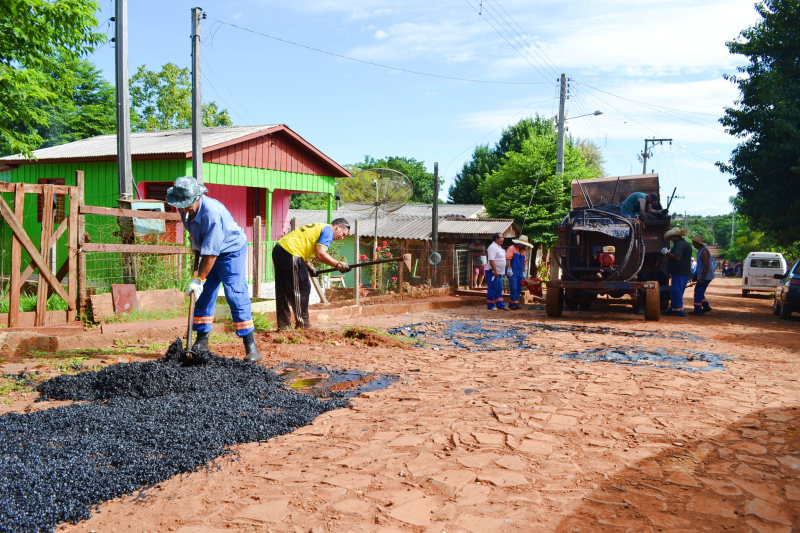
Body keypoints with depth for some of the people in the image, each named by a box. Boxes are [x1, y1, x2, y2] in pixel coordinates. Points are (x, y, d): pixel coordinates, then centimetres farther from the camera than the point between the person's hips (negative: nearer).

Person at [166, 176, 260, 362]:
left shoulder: (212, 212, -35)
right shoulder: (185, 208, -11)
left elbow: (211, 253, -32)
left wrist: (199, 279, -27)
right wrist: (196, 248, 16)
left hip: (232, 251, -8)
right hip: (208, 251, 8)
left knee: (236, 296, -15)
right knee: (202, 297, 5)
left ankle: (251, 347, -12)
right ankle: (201, 343, 16)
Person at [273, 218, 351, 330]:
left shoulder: (318, 228, 24)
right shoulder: (328, 230, -5)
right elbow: (320, 254, -18)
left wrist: (310, 267, 14)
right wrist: (338, 265, -14)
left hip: (279, 249, 10)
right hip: (290, 253, -10)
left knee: (283, 290, 13)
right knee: (303, 287, -1)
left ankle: (283, 324, 20)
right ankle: (302, 324, 4)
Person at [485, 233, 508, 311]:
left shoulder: (499, 247, 17)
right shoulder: (493, 247, -15)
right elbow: (491, 260, -23)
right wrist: (495, 271, -26)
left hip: (498, 272, 10)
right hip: (492, 272, -10)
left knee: (499, 289, 12)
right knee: (492, 289, -4)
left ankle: (501, 305, 16)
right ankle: (491, 306, 3)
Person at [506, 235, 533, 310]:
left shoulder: (523, 251, 20)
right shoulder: (512, 248, -4)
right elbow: (508, 259, -14)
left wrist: (523, 272, 19)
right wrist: (509, 269, -21)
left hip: (520, 273, 8)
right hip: (513, 273, -8)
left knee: (519, 289, 6)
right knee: (513, 288, -12)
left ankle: (512, 304, 11)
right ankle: (514, 303, -11)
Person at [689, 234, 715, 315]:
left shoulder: (704, 251, -20)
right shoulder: (699, 251, 12)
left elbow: (706, 266, -25)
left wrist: (702, 278, -25)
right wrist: (695, 274, 22)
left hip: (706, 276, -10)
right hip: (702, 276, 10)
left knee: (698, 292, -7)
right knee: (699, 292, 17)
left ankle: (698, 311, -3)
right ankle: (706, 307, 25)